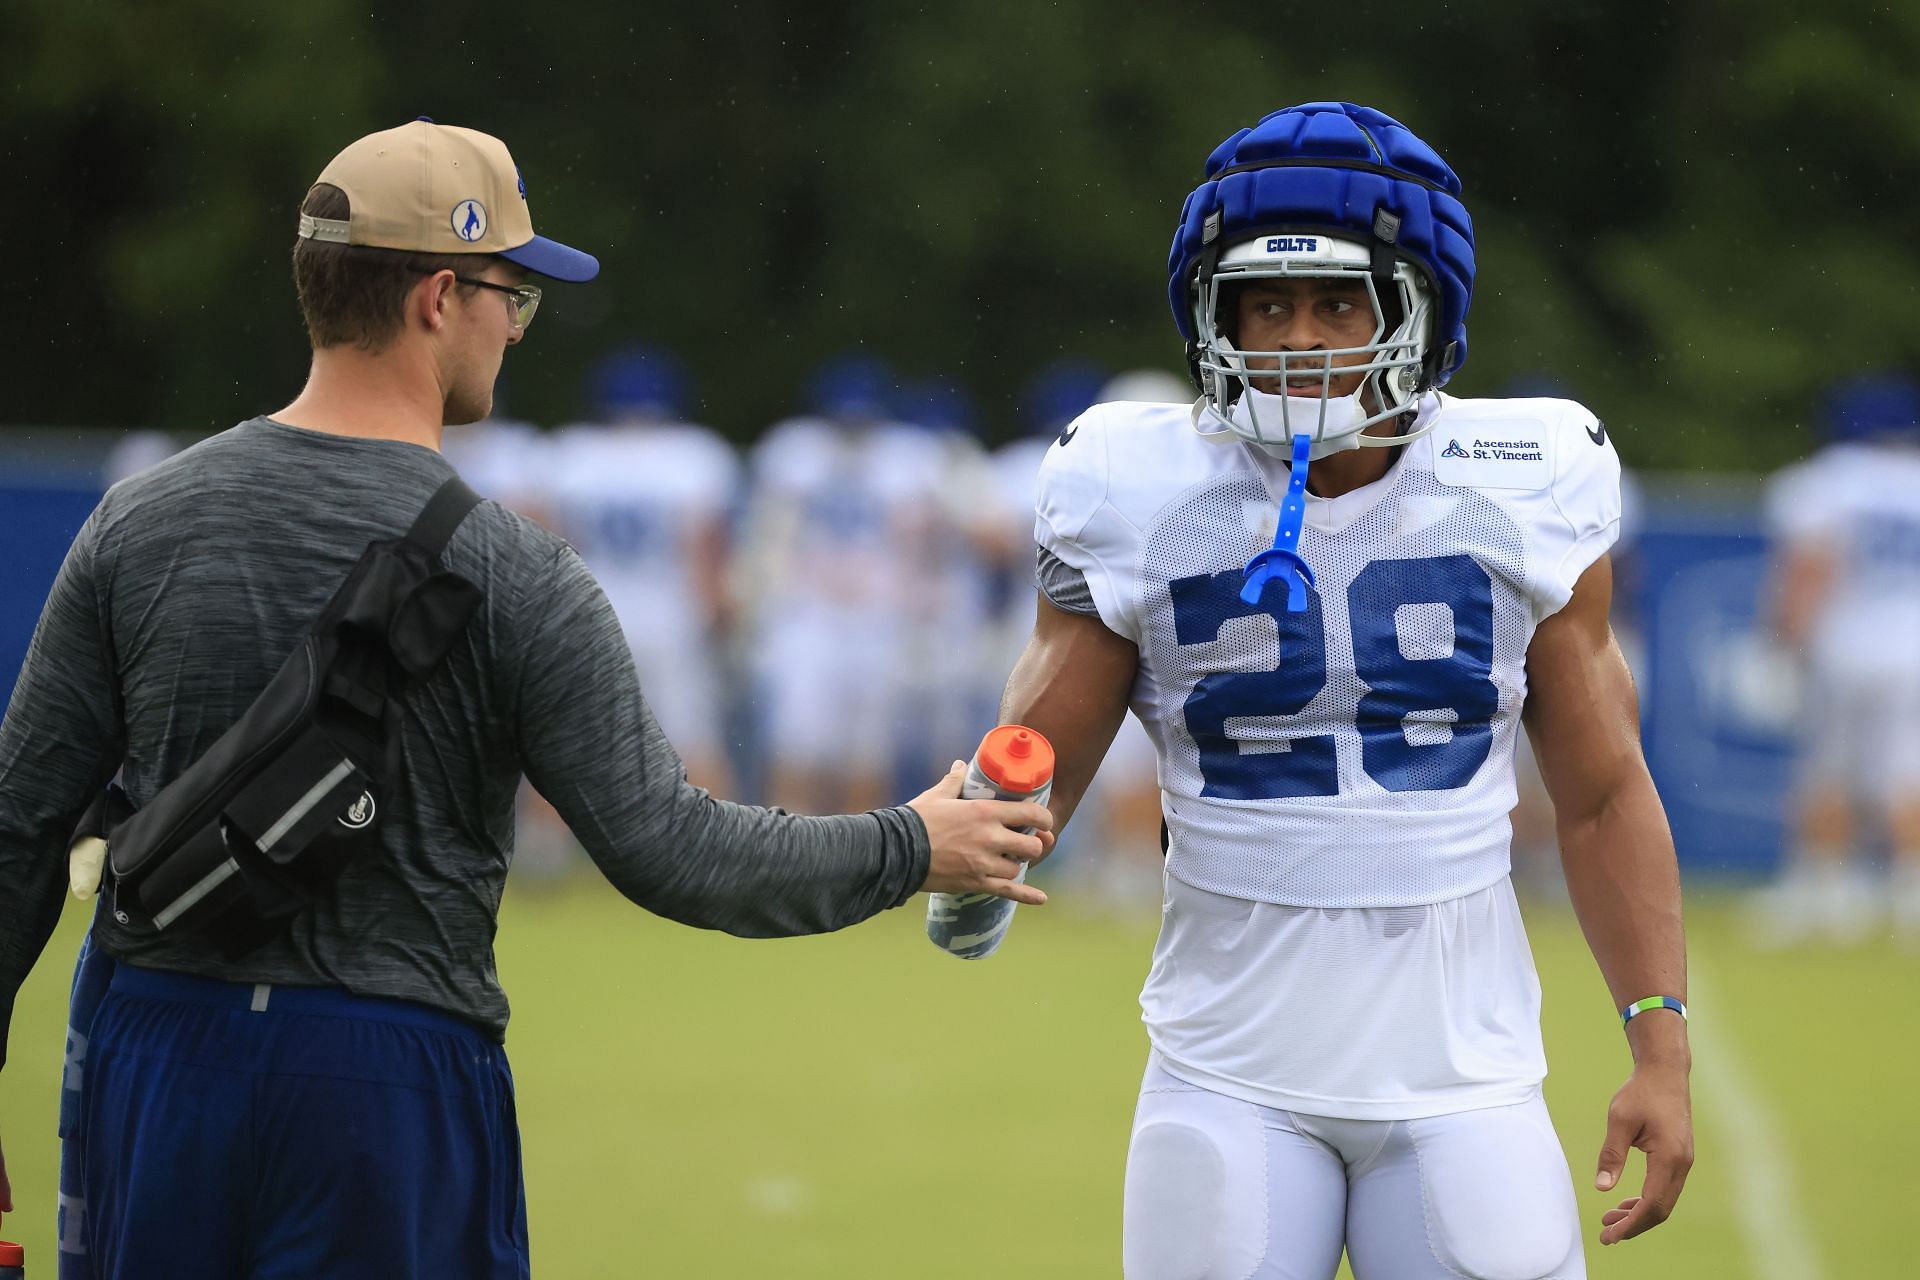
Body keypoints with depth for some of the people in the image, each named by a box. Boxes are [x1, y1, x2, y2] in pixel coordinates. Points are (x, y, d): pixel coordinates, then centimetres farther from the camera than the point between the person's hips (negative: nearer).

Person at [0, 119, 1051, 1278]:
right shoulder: (510, 574, -10)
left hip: (154, 1055, 4)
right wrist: (908, 849, 3)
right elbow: (663, 847, -11)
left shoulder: (140, 521, 2)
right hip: (394, 1079, -4)